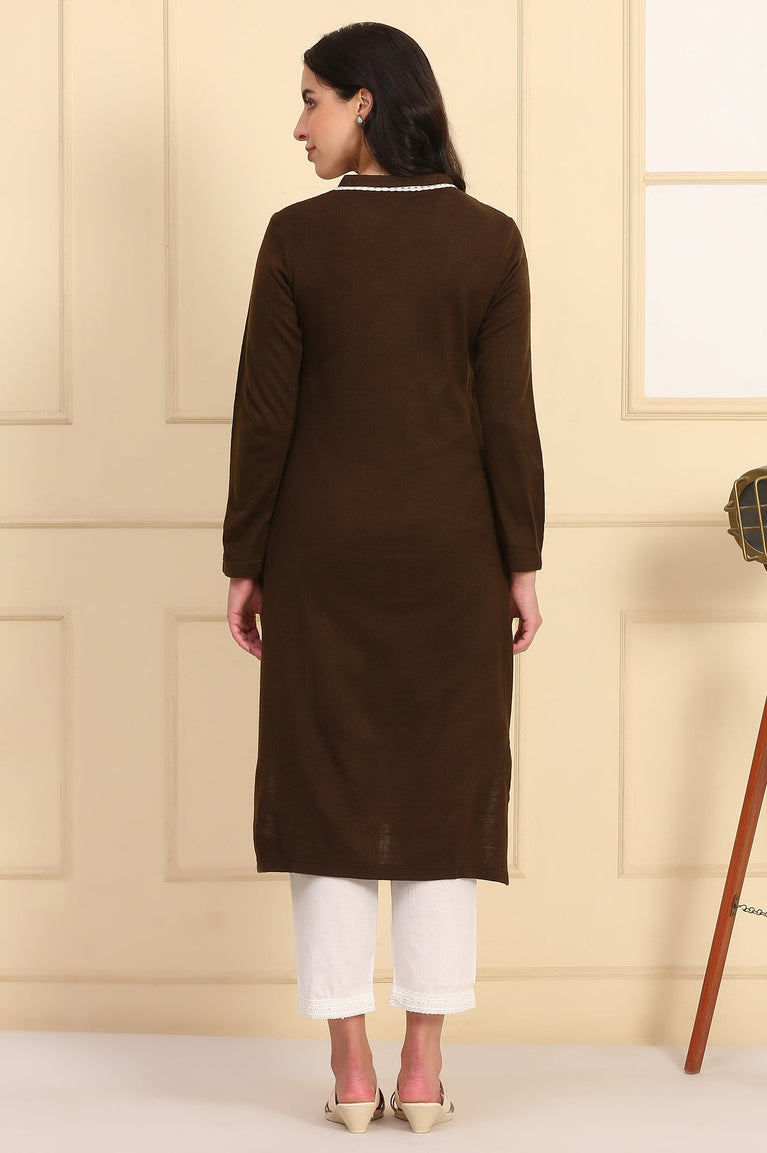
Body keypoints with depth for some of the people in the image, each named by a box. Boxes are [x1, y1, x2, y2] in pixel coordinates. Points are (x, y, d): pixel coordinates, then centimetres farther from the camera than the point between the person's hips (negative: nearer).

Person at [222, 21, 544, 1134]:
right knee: (443, 788, 7)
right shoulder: (490, 239, -3)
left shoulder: (297, 237, -7)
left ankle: (351, 1072, 8)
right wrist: (523, 563, 3)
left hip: (324, 548, -1)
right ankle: (424, 1072, 8)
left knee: (328, 790, 6)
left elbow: (264, 414, -6)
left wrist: (244, 563, 2)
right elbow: (507, 417, -5)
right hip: (452, 548, 1)